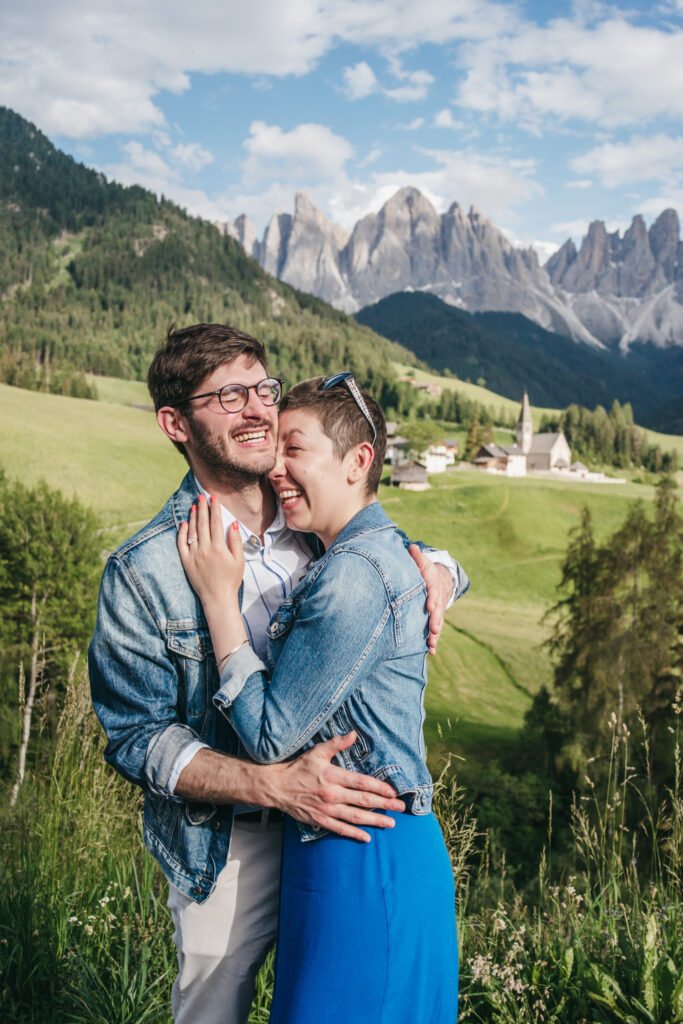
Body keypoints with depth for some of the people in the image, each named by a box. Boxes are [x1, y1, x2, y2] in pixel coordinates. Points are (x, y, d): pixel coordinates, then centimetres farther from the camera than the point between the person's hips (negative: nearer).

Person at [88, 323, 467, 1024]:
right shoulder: (143, 571, -15)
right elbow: (139, 737, -15)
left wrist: (433, 567, -13)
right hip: (228, 848, -3)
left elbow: (403, 555, 13)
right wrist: (275, 786, -28)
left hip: (342, 816, 4)